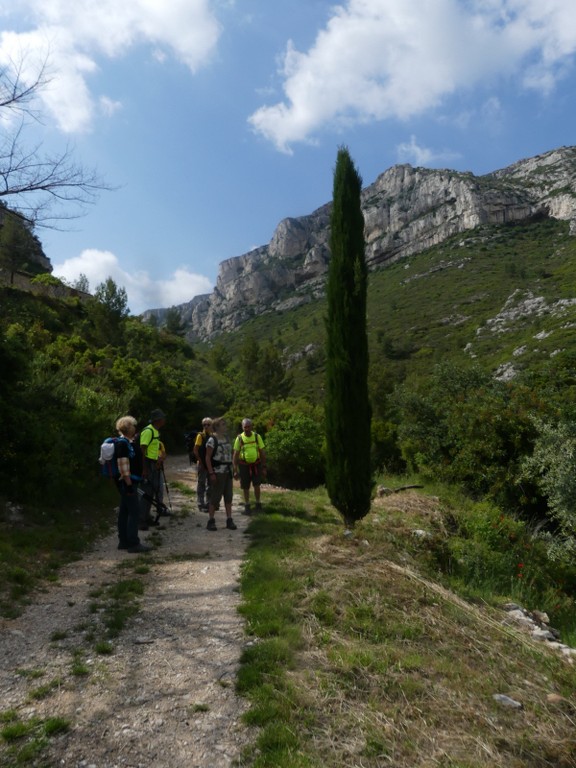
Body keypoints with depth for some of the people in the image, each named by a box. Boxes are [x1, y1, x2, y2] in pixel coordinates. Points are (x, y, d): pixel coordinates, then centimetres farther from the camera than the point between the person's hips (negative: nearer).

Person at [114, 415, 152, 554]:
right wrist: (129, 485, -22)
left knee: (124, 512, 13)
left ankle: (124, 541, 20)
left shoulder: (128, 442, 13)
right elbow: (123, 466, -23)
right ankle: (133, 543, 0)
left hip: (129, 482, 10)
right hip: (127, 483, -10)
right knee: (134, 511, -6)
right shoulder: (122, 444, -18)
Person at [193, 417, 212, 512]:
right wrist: (200, 462, -15)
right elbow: (195, 450, -14)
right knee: (201, 484, 1)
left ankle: (208, 504, 25)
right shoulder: (200, 436, -9)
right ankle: (201, 505, 8)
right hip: (202, 465, -6)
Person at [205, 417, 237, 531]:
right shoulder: (212, 440, -11)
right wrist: (211, 473, -18)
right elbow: (208, 457, -12)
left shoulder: (227, 438, 11)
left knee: (228, 496, 8)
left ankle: (229, 520, 15)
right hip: (217, 472, -7)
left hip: (227, 471, 7)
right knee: (215, 496, -3)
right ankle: (211, 521, 8)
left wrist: (232, 469, 13)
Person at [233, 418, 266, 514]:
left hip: (256, 465, 0)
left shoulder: (257, 436, -4)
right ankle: (247, 506, 22)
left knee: (256, 485, -7)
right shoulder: (239, 438, -6)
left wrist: (264, 468, 0)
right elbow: (235, 455, -2)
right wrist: (235, 470, -6)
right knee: (245, 487, 6)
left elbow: (262, 453, 2)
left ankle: (258, 504, 13)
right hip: (244, 465, 0)